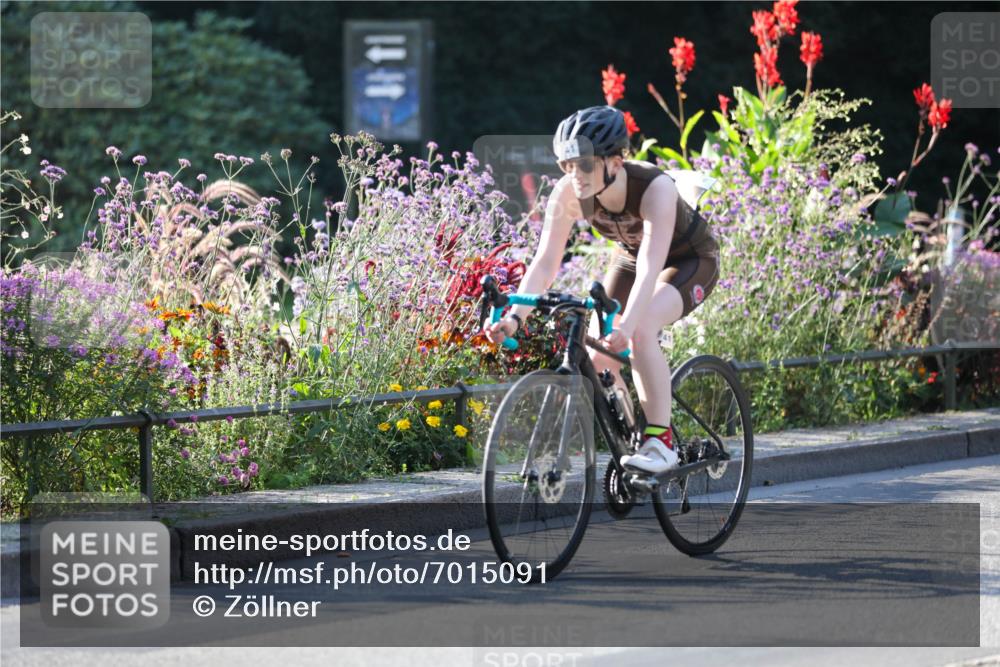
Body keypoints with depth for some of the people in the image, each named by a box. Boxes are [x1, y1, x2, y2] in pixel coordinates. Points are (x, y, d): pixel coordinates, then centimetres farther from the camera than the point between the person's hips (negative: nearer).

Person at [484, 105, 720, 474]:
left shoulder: (655, 187, -38)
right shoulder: (568, 194, -24)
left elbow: (650, 267, -46)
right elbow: (545, 261, -25)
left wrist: (626, 326, -60)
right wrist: (515, 316, -40)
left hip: (690, 260, -6)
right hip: (629, 256, 6)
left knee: (640, 330, -32)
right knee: (596, 354, -11)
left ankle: (660, 441, -23)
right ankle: (637, 430, 13)